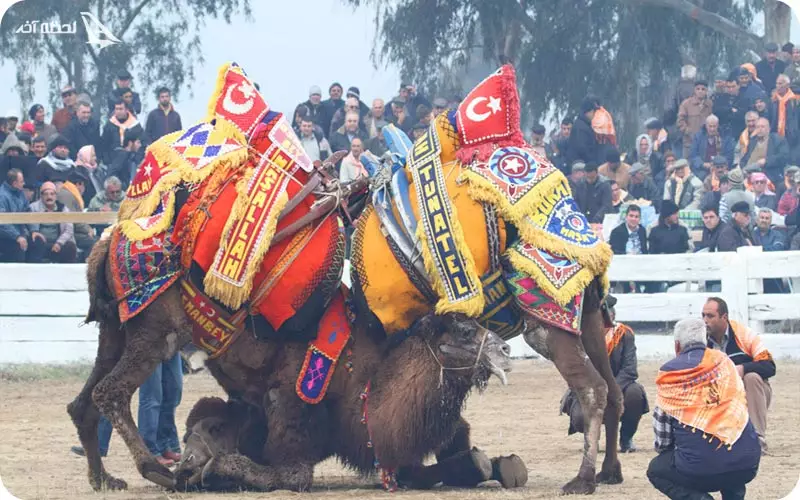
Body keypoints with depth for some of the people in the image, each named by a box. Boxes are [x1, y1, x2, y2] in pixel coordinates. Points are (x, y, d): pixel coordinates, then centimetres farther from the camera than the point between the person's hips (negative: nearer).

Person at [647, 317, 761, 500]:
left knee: (655, 469, 25)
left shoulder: (669, 374, 1)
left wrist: (664, 448, 28)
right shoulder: (723, 361, 9)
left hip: (700, 469, -4)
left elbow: (662, 438, 6)